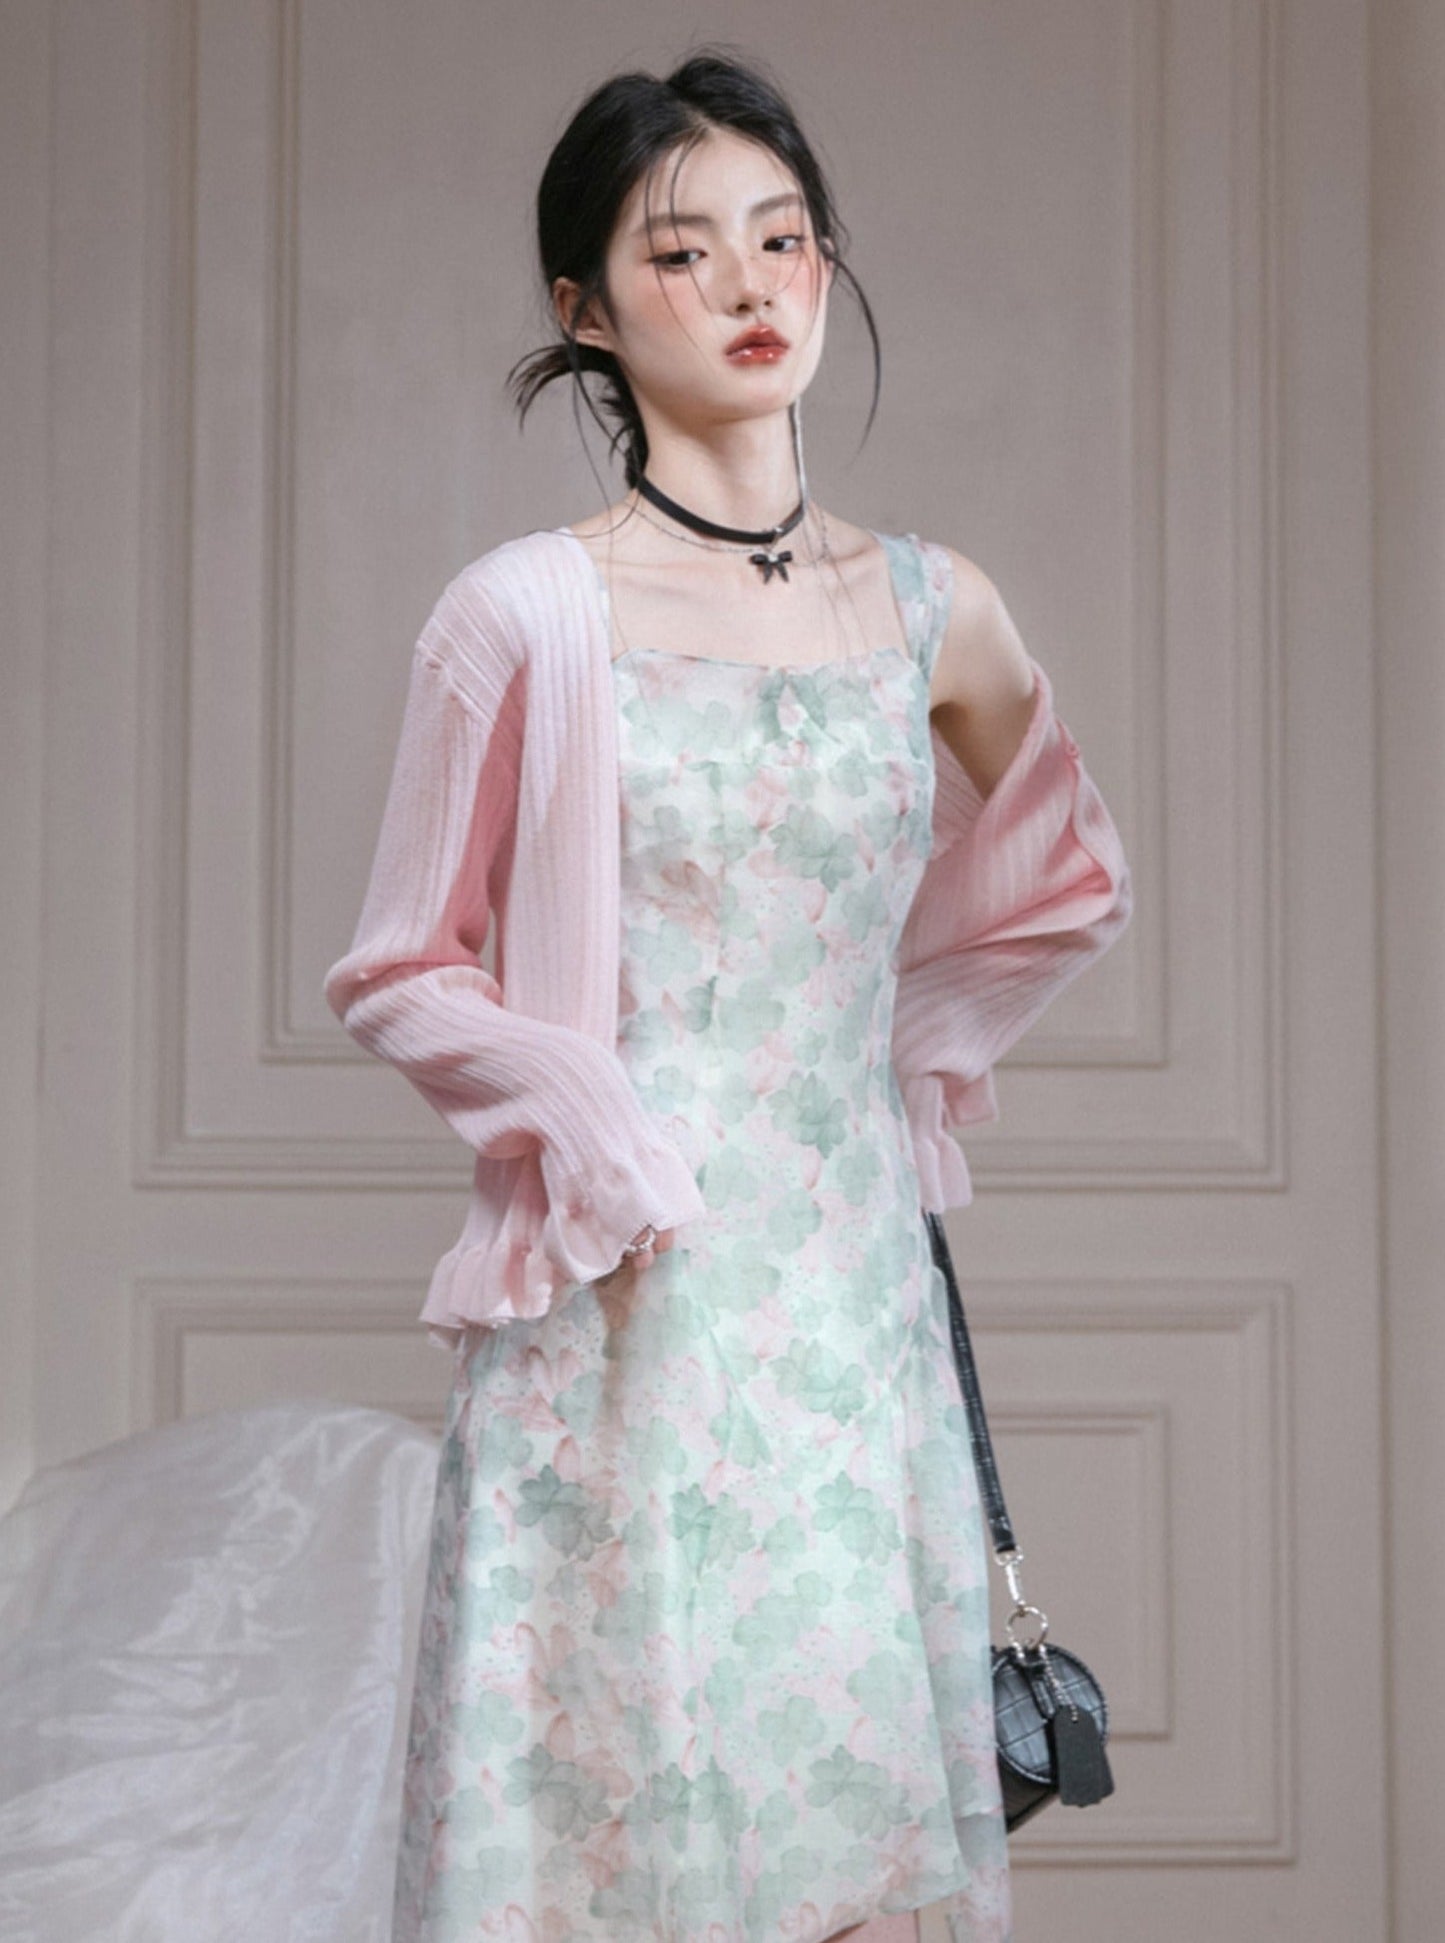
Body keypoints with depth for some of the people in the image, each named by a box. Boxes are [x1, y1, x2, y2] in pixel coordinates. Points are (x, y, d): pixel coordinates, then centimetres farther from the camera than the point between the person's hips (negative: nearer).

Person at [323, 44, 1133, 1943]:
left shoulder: (932, 609, 6)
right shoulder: (525, 612, -4)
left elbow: (1067, 884, 23)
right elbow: (400, 975, 1)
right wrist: (586, 1125, -11)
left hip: (859, 1289, 3)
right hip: (624, 1304, -3)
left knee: (863, 1785, 8)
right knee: (625, 1789, 1)